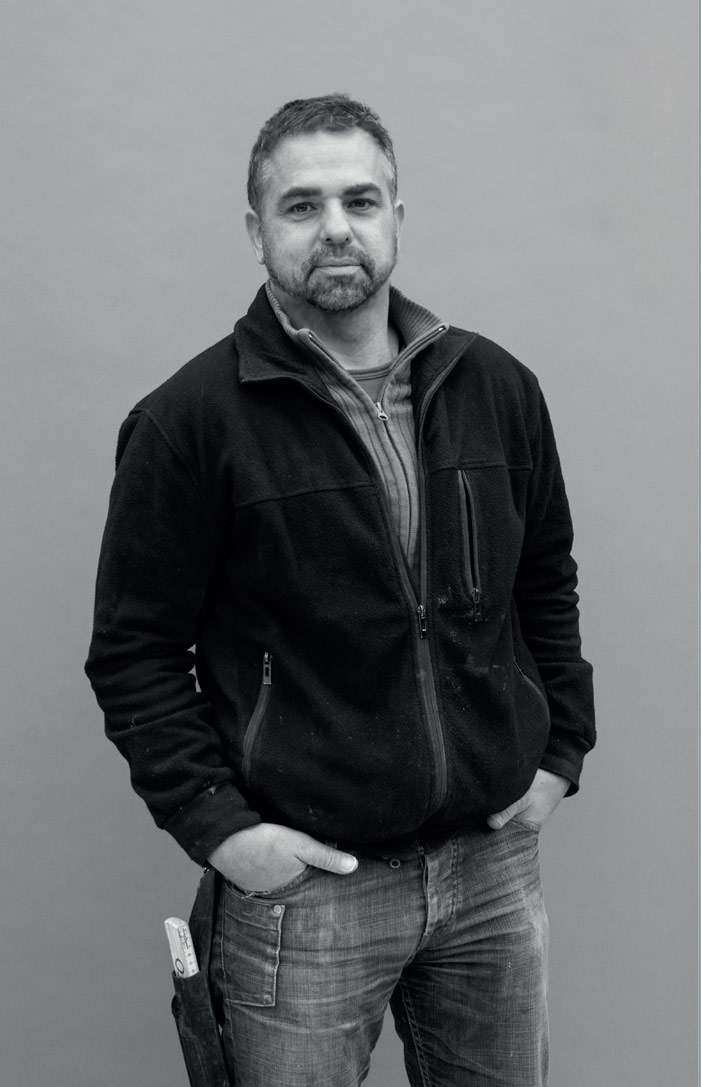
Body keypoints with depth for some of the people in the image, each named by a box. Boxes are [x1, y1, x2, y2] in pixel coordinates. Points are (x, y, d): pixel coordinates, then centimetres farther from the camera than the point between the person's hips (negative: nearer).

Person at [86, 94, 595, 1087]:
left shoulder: (495, 387, 4)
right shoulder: (189, 420, -9)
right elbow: (133, 652, -6)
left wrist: (560, 749, 8)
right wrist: (213, 822, -12)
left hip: (495, 861, 4)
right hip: (302, 877, -4)